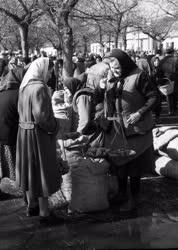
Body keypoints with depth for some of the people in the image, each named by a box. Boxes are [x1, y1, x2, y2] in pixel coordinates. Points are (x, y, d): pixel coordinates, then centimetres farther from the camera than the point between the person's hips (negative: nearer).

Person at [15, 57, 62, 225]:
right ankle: (44, 213, 11)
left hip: (24, 132, 9)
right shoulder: (39, 88, -20)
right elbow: (41, 116, -26)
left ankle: (31, 206, 34)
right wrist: (54, 126, -11)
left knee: (30, 169, 19)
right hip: (38, 135, -9)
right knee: (42, 172, 2)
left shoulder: (25, 87, 7)